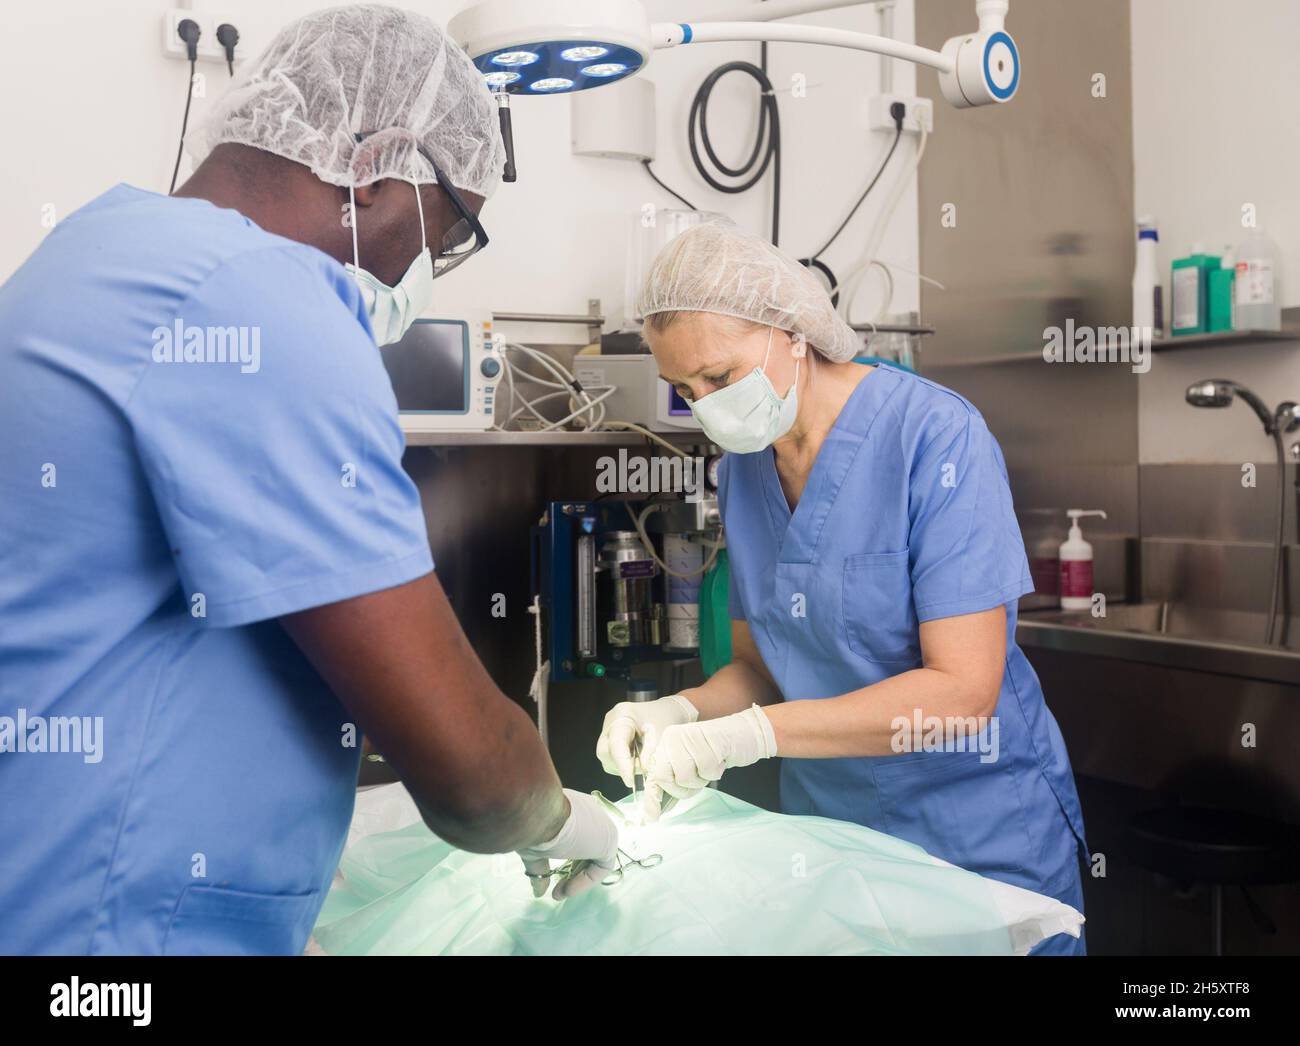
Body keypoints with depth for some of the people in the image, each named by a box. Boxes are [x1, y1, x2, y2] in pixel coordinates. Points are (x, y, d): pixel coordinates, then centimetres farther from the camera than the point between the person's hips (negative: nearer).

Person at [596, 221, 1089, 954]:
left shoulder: (935, 435, -19)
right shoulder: (743, 468, 2)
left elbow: (963, 688, -24)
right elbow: (756, 666, 8)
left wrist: (751, 733, -29)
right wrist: (682, 713, -14)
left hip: (980, 842, -5)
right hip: (827, 832, 5)